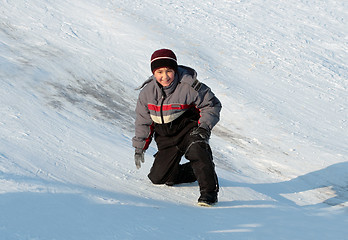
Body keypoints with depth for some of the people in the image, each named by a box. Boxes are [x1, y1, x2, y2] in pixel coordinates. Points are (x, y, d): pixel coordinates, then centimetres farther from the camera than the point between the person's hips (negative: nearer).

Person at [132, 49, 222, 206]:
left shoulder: (189, 86, -19)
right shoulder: (148, 91, -6)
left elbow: (211, 105, -8)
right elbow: (143, 119, 8)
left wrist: (203, 127, -21)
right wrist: (140, 146, 8)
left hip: (190, 129, -4)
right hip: (165, 137, 4)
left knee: (197, 150, -35)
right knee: (158, 177, 0)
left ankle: (209, 191, -26)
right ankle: (194, 172, 22)